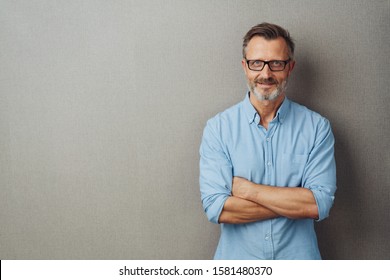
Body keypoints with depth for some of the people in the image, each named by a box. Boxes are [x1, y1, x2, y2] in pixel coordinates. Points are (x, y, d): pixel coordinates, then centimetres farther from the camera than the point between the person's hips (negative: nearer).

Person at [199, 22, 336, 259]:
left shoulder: (317, 127, -8)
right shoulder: (218, 128, -10)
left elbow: (321, 204, -17)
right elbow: (216, 207, -19)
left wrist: (247, 189, -19)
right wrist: (296, 203, -19)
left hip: (298, 256, 1)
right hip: (237, 258, 0)